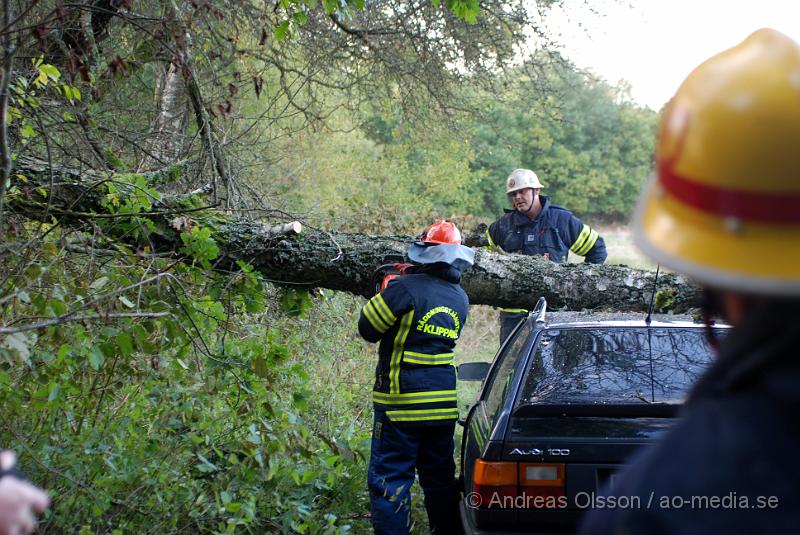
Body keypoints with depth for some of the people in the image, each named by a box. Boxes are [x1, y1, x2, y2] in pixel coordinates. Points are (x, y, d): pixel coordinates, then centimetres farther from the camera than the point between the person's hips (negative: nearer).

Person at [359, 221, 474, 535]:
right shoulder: (459, 299, 6)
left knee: (389, 480, 1)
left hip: (401, 405, -6)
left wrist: (386, 294, 9)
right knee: (440, 479, 17)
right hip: (444, 405, 6)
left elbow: (367, 329, -9)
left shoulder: (407, 288, -16)